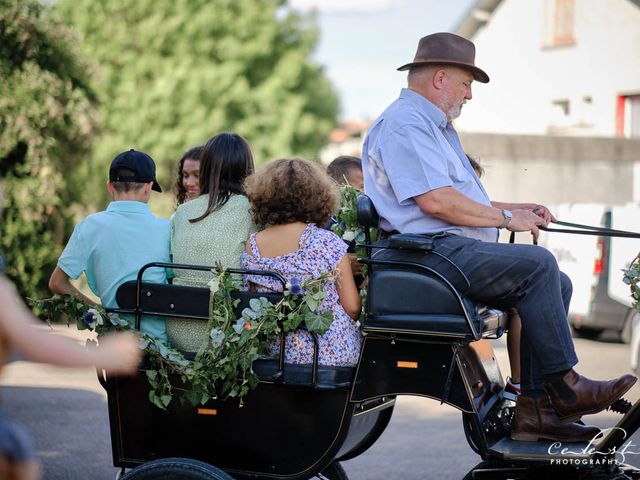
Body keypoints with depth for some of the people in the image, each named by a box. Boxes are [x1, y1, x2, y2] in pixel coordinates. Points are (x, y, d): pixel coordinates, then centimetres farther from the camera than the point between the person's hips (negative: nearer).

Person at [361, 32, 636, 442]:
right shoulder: (405, 124, -10)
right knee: (536, 263, -24)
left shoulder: (438, 127, 27)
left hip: (454, 249, 11)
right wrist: (505, 217, -12)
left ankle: (536, 409, -5)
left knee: (558, 284, 1)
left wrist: (519, 209, 18)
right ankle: (563, 384, -16)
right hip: (431, 251, -11)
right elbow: (435, 200, -21)